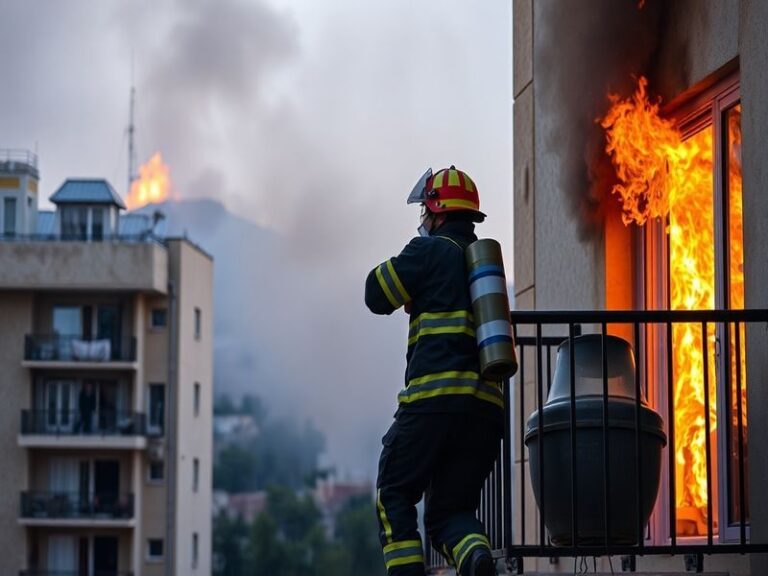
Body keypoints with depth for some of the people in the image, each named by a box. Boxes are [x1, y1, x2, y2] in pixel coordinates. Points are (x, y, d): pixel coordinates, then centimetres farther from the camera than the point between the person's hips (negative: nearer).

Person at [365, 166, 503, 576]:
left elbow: (377, 295, 4)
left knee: (394, 497, 7)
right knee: (449, 509, 8)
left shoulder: (432, 251, 2)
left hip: (436, 397, -6)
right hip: (487, 404, 6)